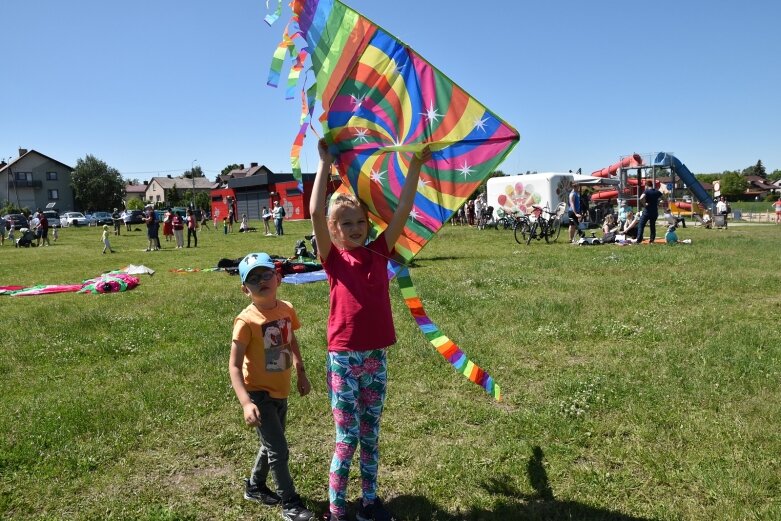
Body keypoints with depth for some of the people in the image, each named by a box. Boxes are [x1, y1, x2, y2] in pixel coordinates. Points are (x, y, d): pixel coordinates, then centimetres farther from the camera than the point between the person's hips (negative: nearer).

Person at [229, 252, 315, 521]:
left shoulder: (286, 310, -4)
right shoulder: (246, 321, -23)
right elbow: (234, 366, -23)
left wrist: (301, 373, 14)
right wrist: (246, 403, -32)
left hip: (281, 391, 7)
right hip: (259, 394, -7)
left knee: (271, 445, 23)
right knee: (279, 450, 0)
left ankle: (255, 487, 46)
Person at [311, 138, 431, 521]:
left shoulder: (379, 252, 4)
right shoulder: (333, 258, -5)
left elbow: (403, 210, 0)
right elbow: (315, 212, -17)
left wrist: (416, 165, -4)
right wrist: (325, 163, -14)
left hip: (376, 356, 4)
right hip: (344, 358, -4)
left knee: (370, 434, 17)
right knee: (347, 438, 5)